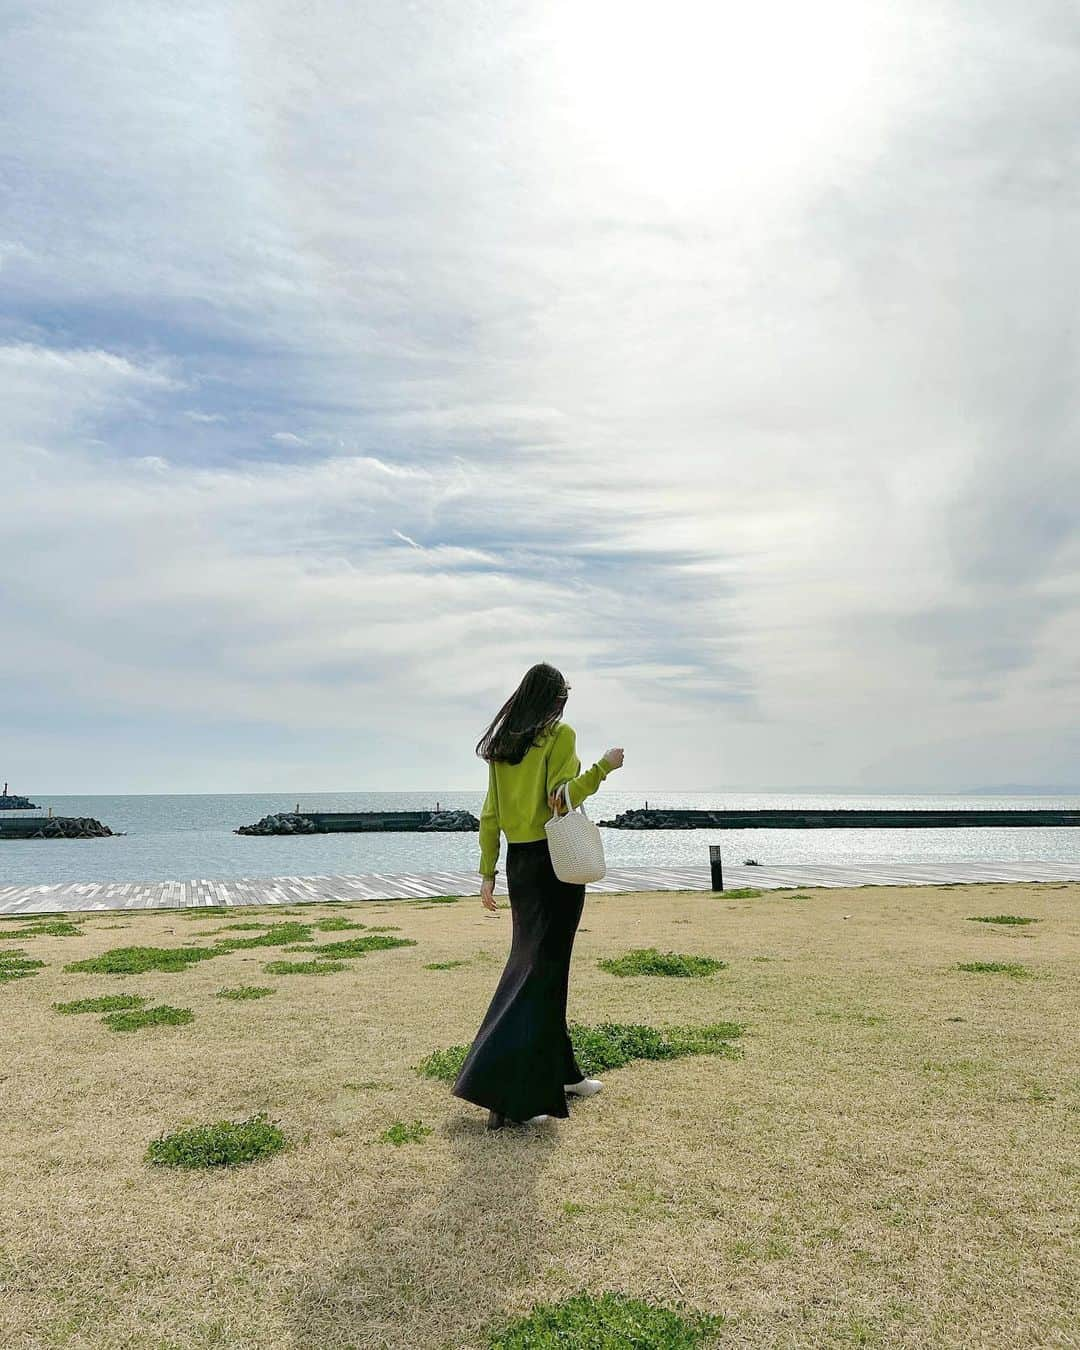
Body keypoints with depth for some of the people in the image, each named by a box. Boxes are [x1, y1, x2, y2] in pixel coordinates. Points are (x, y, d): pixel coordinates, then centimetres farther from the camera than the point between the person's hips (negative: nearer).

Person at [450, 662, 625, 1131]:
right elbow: (561, 799, -19)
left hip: (519, 862, 7)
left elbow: (490, 815, 9)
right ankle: (509, 1094, -6)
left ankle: (557, 1072, 29)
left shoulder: (501, 743, 9)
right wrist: (603, 767, -7)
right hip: (556, 860, -7)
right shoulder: (560, 734, -9)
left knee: (534, 960, 16)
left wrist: (487, 872, 12)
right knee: (542, 968, -4)